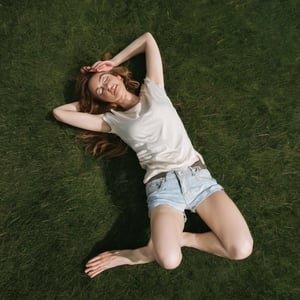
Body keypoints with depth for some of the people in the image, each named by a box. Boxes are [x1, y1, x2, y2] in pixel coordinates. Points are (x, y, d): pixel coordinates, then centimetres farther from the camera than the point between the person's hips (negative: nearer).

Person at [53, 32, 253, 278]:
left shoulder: (153, 90, 17)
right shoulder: (112, 120, 15)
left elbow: (148, 38, 27)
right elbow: (60, 112, 20)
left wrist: (114, 61, 27)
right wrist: (87, 100, 26)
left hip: (197, 174, 3)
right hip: (162, 184, -2)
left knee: (242, 249, -14)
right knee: (169, 261, -29)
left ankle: (176, 237, 3)